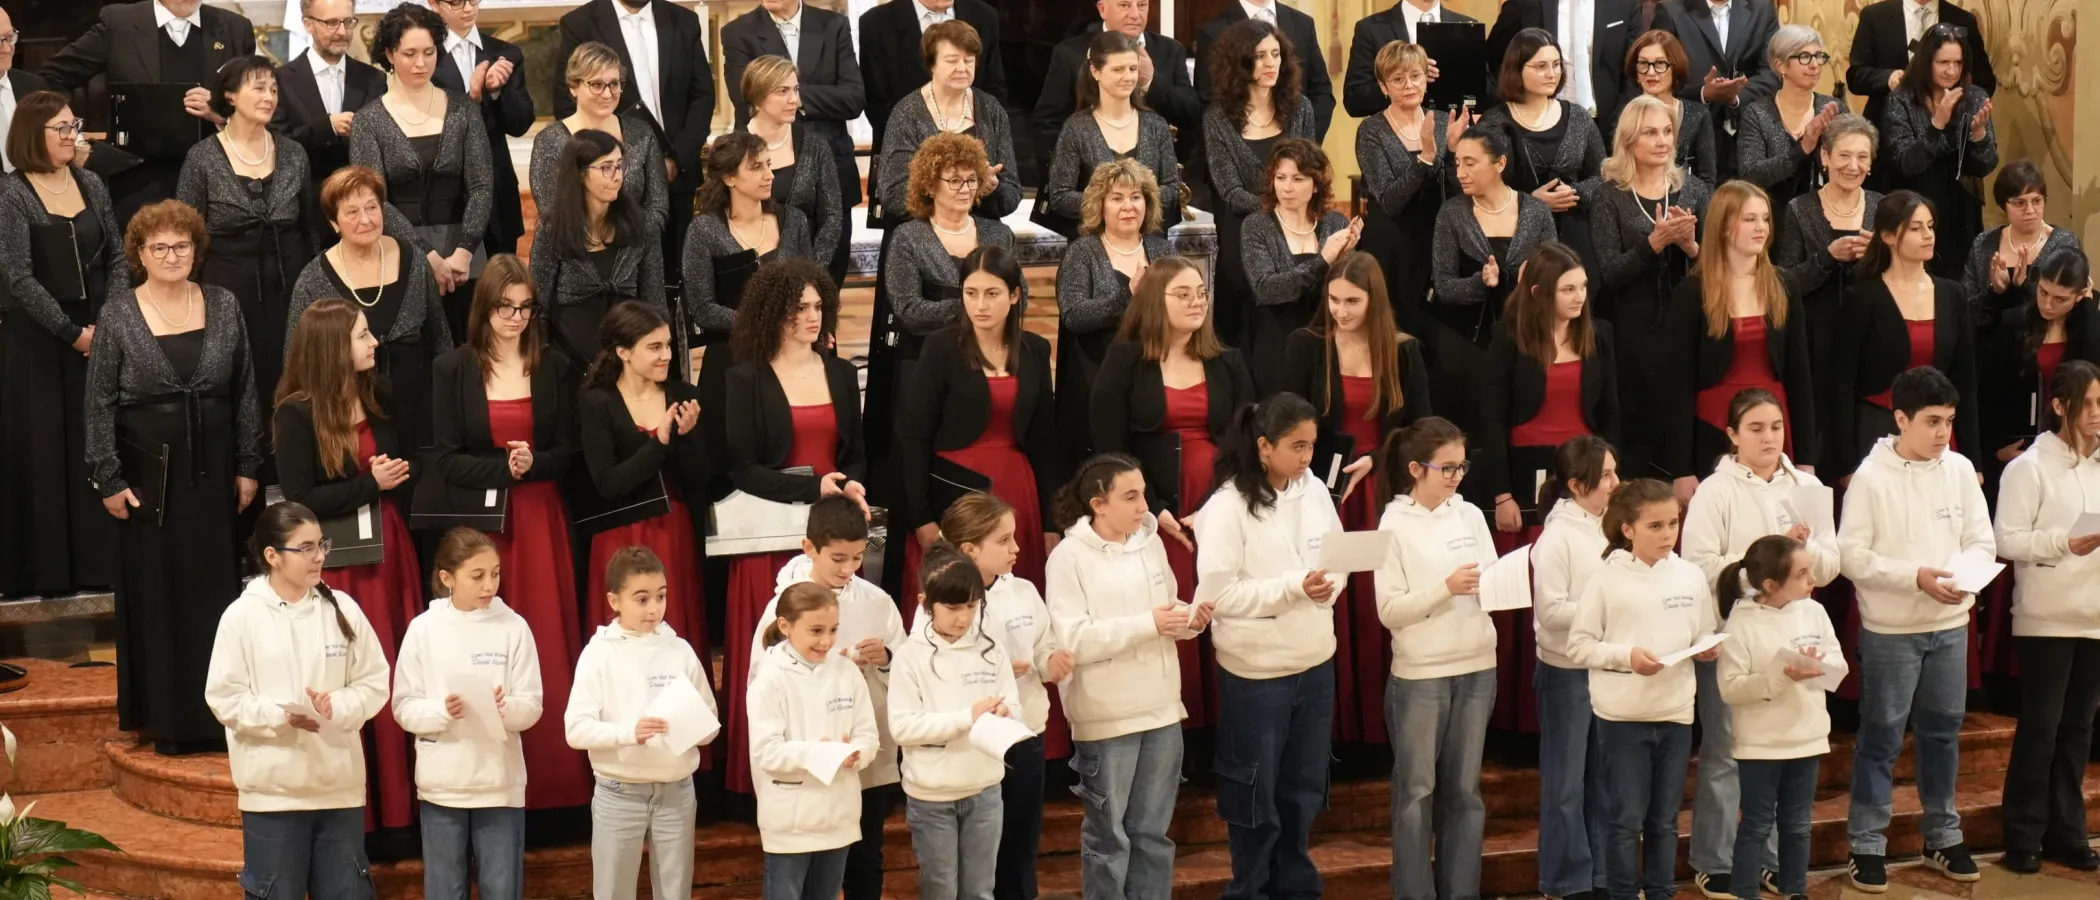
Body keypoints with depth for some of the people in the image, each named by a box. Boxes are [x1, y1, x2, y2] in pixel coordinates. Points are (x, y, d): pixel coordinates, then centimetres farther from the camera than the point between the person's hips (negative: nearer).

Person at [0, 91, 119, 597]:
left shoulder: (91, 185, 7)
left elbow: (117, 257, 8)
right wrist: (71, 332, -14)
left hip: (96, 334, 4)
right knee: (42, 450, 0)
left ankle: (99, 560, 12)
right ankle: (47, 569, 6)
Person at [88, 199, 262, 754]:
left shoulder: (223, 306, 3)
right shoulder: (117, 314, -4)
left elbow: (246, 392, 7)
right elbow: (100, 403, -3)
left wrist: (248, 467, 4)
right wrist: (109, 479, -8)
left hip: (212, 471, 2)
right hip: (149, 472, -2)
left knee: (217, 587, 5)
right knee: (156, 593, 3)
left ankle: (220, 711, 14)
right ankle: (164, 719, 10)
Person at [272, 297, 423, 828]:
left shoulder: (379, 395, 7)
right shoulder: (296, 415, -11)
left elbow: (413, 457, 20)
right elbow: (300, 500, -15)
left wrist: (403, 471, 0)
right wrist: (370, 485, -16)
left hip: (389, 546, 6)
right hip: (339, 560, -6)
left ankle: (402, 802, 15)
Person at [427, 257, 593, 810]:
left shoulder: (554, 367, 6)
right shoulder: (452, 370, 0)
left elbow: (567, 453, 5)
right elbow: (447, 459, -3)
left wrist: (532, 464, -15)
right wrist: (503, 467, -17)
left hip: (538, 521, 2)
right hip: (476, 521, -2)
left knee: (545, 646, 0)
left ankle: (551, 778, 6)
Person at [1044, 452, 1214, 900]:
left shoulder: (1151, 543, 5)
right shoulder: (1069, 557, -12)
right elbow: (1072, 640, -20)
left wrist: (1191, 619, -6)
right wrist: (1148, 624, -23)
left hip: (1161, 709, 5)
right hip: (1107, 716, -5)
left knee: (1153, 831, 13)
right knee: (1108, 835, 6)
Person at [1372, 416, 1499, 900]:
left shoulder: (1471, 515, 5)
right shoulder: (1395, 524, -7)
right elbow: (1390, 611, -12)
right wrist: (1446, 588, -23)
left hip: (1477, 668, 4)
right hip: (1419, 675, -4)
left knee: (1464, 789, 11)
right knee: (1417, 791, 5)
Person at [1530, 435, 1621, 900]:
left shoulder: (1610, 527, 3)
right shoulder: (1557, 537, -13)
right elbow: (1551, 611, -17)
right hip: (1567, 670, -5)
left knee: (1605, 775, 11)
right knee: (1567, 780, 4)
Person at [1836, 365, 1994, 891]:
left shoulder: (1960, 470, 0)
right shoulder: (1872, 477, -11)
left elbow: (1982, 542, 4)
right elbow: (1851, 556, -13)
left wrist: (1963, 572, -17)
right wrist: (1916, 576, -21)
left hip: (1951, 626, 4)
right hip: (1889, 630, -4)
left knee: (1943, 732, 15)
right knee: (1881, 738, 2)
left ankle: (1943, 837, 28)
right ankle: (1868, 846, 10)